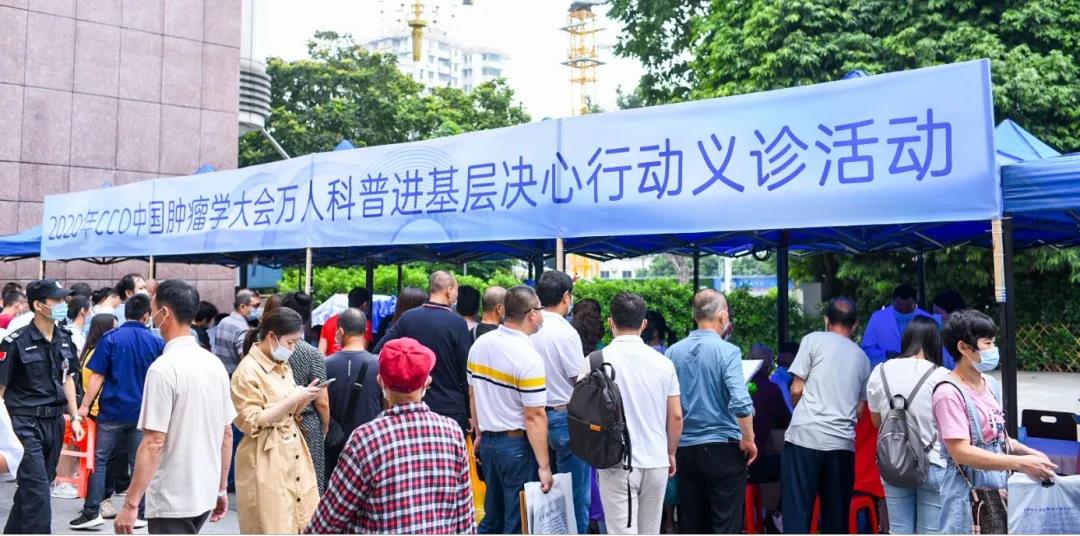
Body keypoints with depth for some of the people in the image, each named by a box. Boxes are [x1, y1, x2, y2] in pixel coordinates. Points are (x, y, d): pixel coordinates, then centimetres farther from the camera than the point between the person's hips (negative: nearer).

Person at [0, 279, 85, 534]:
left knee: (32, 486, 18)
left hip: (55, 422, 6)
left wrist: (74, 417, 14)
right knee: (37, 489, -7)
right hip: (26, 424, -6)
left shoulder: (64, 339, 8)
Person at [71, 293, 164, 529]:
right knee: (139, 463, 8)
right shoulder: (157, 342, 1)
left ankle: (92, 512, 4)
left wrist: (85, 405, -1)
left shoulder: (111, 338, -4)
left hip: (112, 410, -2)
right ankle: (139, 514, 11)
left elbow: (98, 377, -6)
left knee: (98, 459, 7)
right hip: (142, 412, 2)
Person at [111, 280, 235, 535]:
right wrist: (221, 488, 19)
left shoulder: (164, 368, -16)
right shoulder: (215, 364, 5)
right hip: (205, 493, 7)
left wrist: (130, 504, -14)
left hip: (172, 500, -7)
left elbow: (154, 443, -19)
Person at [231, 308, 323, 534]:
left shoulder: (283, 366, 11)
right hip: (266, 461, -8)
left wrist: (305, 397, -1)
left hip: (293, 454, 8)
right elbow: (252, 423, -17)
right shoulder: (248, 371, -14)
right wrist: (292, 400, -19)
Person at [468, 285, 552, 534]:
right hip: (517, 445, -7)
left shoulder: (480, 344, 3)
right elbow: (534, 416, -19)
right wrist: (544, 466, -14)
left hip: (488, 441, 7)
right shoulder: (528, 357, -19)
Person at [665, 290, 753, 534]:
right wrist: (748, 440, -6)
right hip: (723, 447, -4)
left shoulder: (673, 352, 2)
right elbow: (740, 402, -20)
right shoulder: (727, 351, -11)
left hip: (685, 448, 4)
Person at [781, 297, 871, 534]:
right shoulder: (863, 358, 17)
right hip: (843, 443, 4)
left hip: (805, 436, -4)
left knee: (797, 510, -2)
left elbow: (796, 390, 0)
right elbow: (860, 408, 15)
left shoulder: (814, 339, 4)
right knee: (836, 514, 12)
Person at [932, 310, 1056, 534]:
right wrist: (1021, 463, -23)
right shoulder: (949, 393, -18)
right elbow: (962, 453, -23)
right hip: (968, 493, -8)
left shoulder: (991, 384, 7)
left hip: (999, 488, 8)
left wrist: (1030, 453, 0)